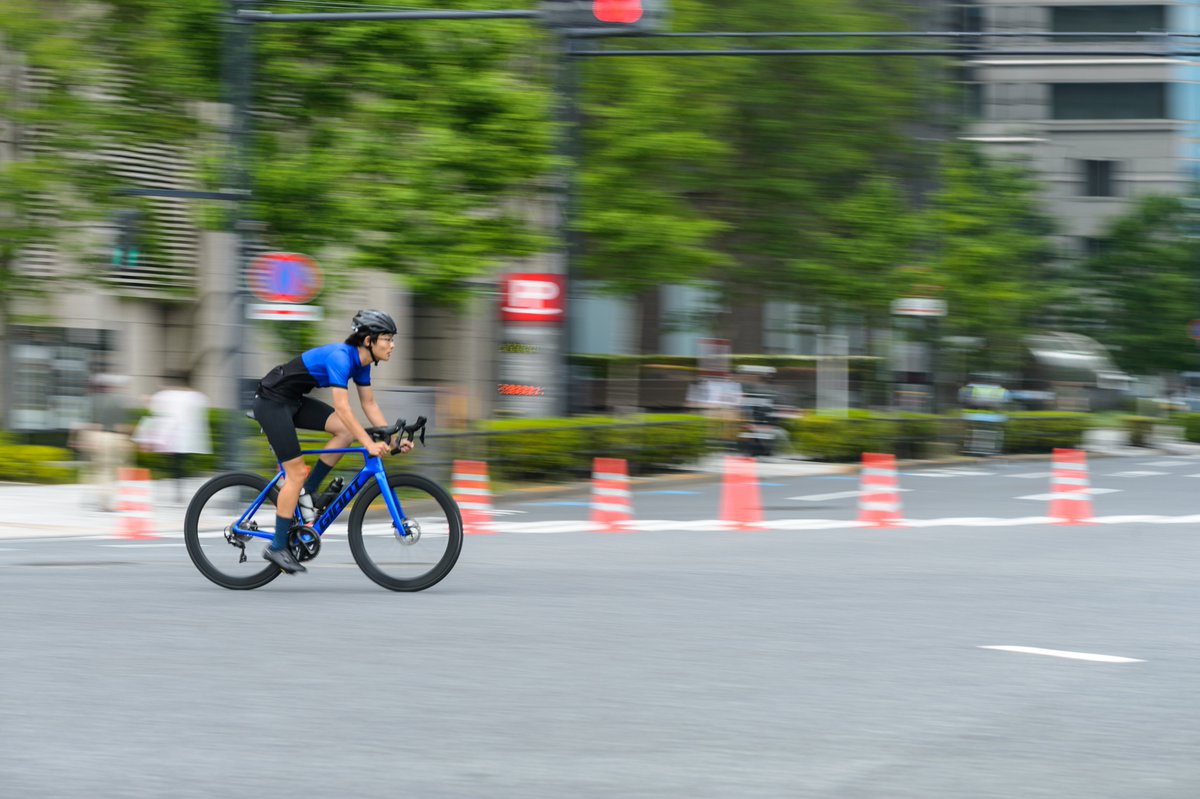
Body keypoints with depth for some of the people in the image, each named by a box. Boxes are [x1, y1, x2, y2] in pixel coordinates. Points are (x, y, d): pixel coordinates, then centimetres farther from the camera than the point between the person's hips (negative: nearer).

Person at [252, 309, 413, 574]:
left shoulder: (361, 361, 2)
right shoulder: (339, 357, -26)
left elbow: (369, 405, 8)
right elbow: (342, 408, -32)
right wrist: (370, 445, -35)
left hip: (293, 401, 9)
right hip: (272, 401, -9)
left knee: (347, 431, -5)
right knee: (296, 473, -8)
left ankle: (308, 491, 7)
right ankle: (277, 547, 1)